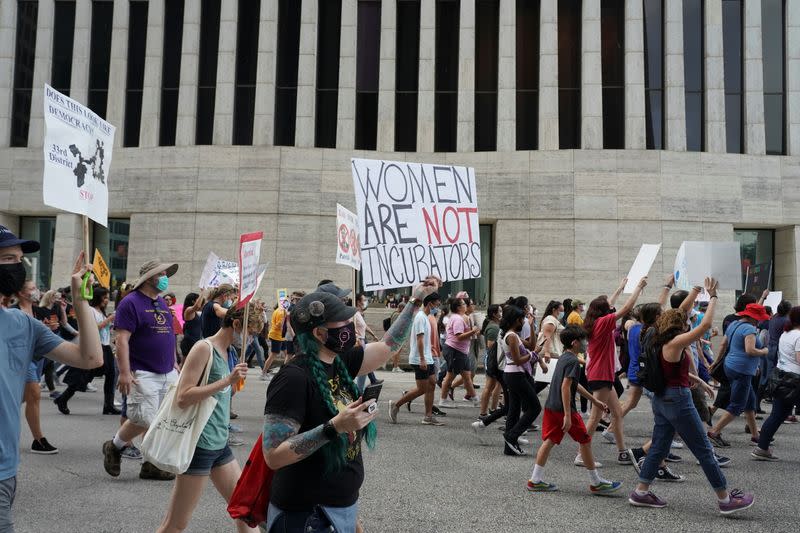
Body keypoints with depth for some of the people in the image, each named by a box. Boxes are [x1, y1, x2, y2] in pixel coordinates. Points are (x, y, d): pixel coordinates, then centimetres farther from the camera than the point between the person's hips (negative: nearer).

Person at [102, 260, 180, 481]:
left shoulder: (162, 303, 16)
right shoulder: (131, 302, -9)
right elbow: (122, 339, -15)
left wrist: (174, 362, 20)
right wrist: (125, 373, -20)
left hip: (168, 374, 8)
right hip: (143, 374, -8)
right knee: (143, 420, -10)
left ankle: (152, 465, 15)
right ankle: (113, 447, 17)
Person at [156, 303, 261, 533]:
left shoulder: (228, 352, 11)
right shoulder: (204, 348, -14)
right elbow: (182, 398, -22)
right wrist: (227, 380, -25)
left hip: (220, 444, 8)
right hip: (200, 444, -8)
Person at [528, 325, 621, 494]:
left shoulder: (564, 358, 15)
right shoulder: (573, 361, -15)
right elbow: (565, 387, -23)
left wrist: (594, 400, 30)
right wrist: (567, 415, -23)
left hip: (550, 407, 9)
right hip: (563, 409, -9)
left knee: (549, 441, 10)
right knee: (585, 441, 5)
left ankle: (535, 480, 10)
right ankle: (596, 483, 15)